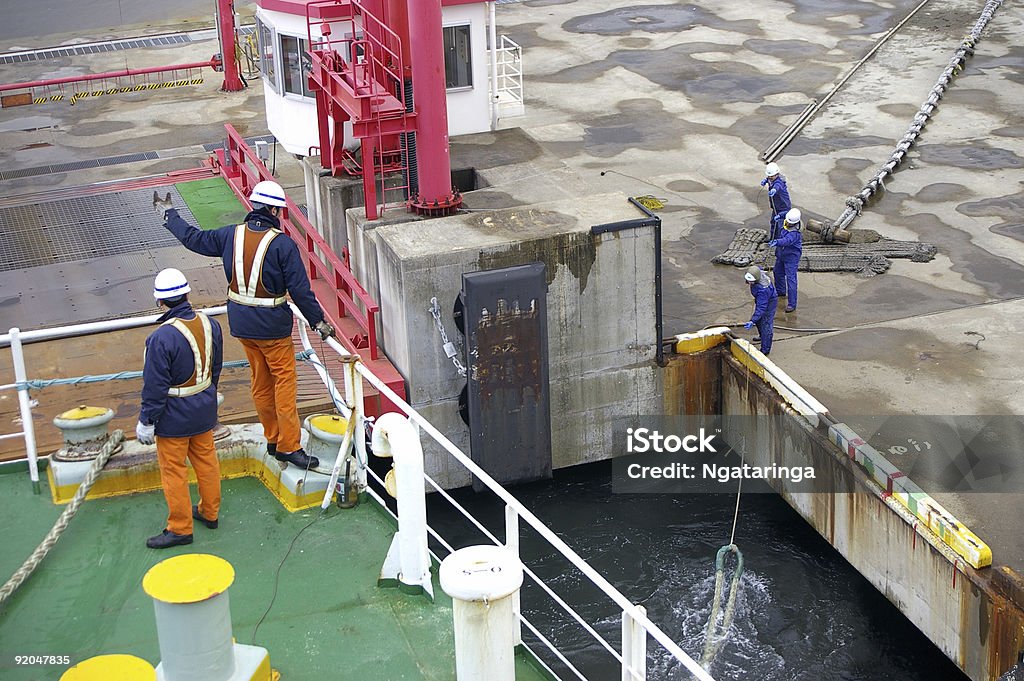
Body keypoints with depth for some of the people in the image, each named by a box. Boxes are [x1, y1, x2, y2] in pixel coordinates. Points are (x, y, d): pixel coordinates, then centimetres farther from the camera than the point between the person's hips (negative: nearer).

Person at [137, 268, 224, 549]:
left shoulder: (162, 338, -28)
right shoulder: (210, 325, -6)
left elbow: (155, 386, -21)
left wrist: (146, 421, -10)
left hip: (174, 418, -7)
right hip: (205, 410, 7)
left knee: (174, 471, 7)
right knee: (206, 460, 21)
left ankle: (180, 528, 17)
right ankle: (210, 512, 37)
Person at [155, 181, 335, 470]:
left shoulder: (231, 235, -2)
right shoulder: (282, 244, -18)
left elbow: (193, 238, 12)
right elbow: (300, 289, -16)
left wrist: (169, 214, 29)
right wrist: (319, 321, -5)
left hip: (241, 323, 6)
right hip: (273, 326, -6)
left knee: (260, 382, 17)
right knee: (285, 381, 2)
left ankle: (273, 439, 28)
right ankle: (289, 445, 4)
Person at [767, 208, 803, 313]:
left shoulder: (794, 233, -32)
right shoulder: (786, 223, -4)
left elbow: (787, 240, -52)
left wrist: (776, 242, -68)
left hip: (791, 256, -10)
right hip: (781, 254, 10)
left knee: (790, 278, -10)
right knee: (778, 273, 27)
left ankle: (792, 304, -7)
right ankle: (781, 292, 52)